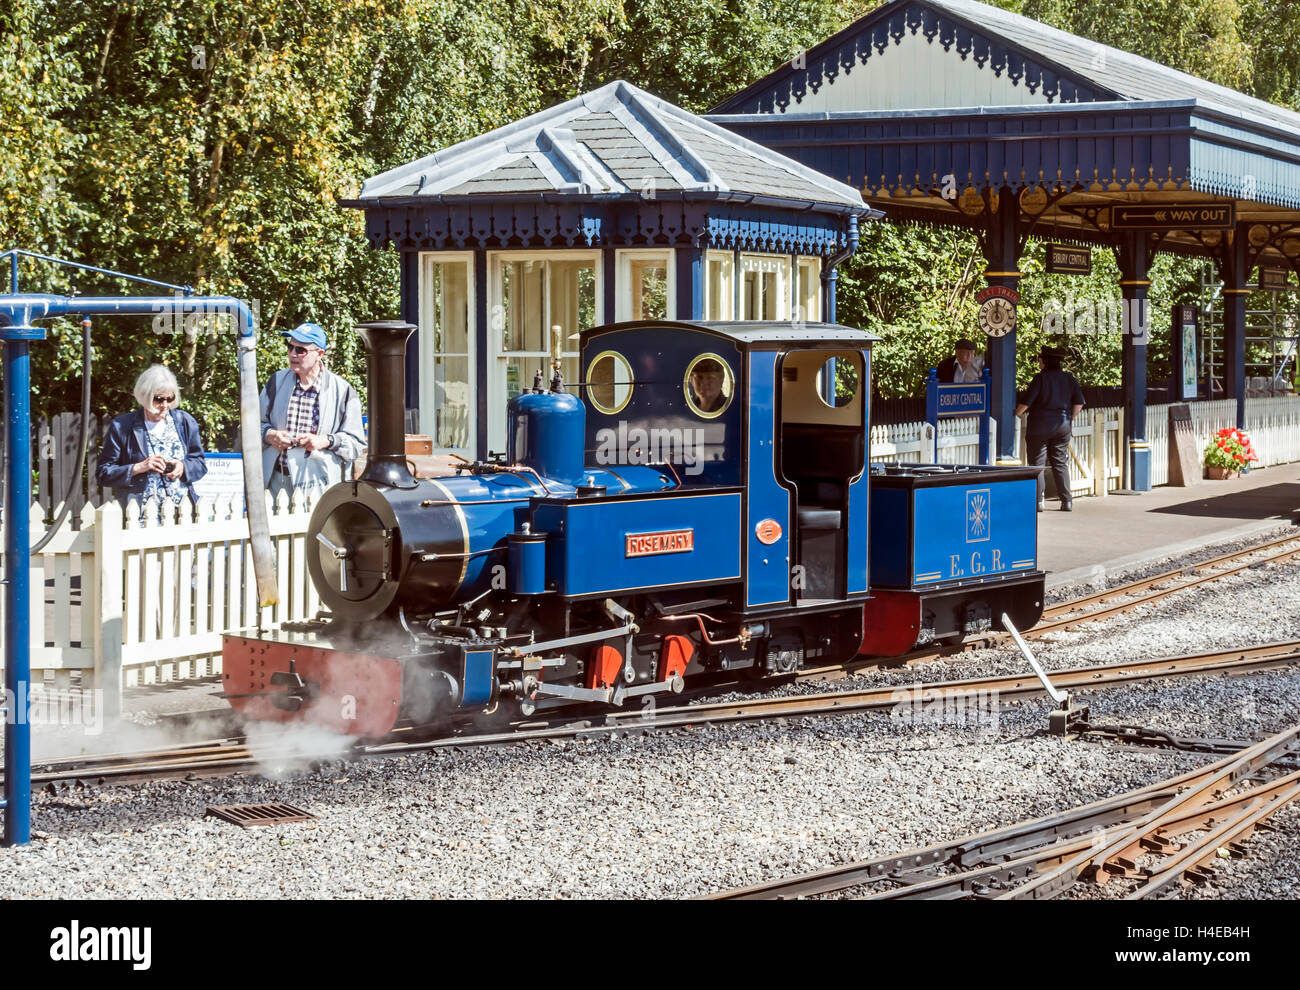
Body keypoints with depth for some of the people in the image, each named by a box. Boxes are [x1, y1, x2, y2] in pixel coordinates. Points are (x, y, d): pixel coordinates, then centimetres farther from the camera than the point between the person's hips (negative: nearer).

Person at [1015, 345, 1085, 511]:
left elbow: (1026, 402, -14)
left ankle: (1038, 501, -1)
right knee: (1061, 463, 11)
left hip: (1039, 426, -5)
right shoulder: (1069, 378, 4)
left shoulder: (1041, 378, -10)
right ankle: (1067, 501, 7)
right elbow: (1079, 403, 3)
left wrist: (1016, 414, 1)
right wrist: (1069, 419, 14)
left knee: (1037, 463, 3)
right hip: (1062, 426, 5)